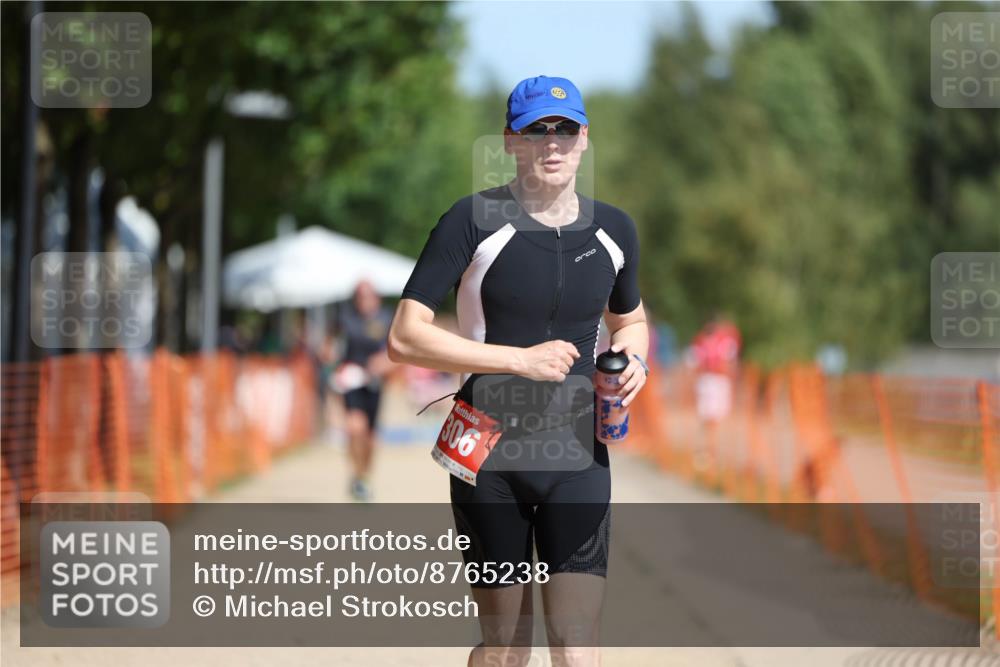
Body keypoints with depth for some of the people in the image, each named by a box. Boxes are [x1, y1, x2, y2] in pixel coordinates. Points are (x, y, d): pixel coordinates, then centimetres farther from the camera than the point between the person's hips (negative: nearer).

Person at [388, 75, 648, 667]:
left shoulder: (615, 231, 6)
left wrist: (632, 359, 1)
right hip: (489, 456, -2)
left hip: (577, 453, 2)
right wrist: (520, 359, -19)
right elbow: (405, 339, -12)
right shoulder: (474, 221, -8)